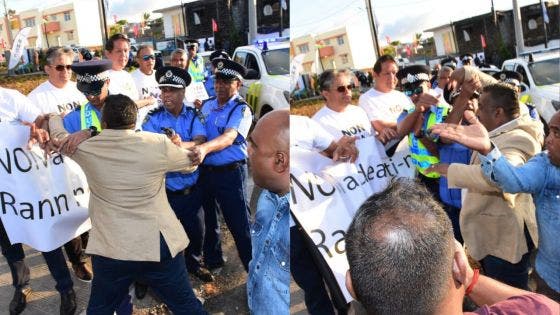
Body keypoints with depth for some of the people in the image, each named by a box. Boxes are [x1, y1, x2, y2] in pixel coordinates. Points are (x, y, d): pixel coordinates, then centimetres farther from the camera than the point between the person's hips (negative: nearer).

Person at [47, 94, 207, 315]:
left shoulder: (84, 147, -3)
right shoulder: (158, 144, -9)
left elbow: (56, 133, 18)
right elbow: (190, 163, 10)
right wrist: (175, 145, 27)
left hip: (110, 249, 1)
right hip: (160, 245, -1)